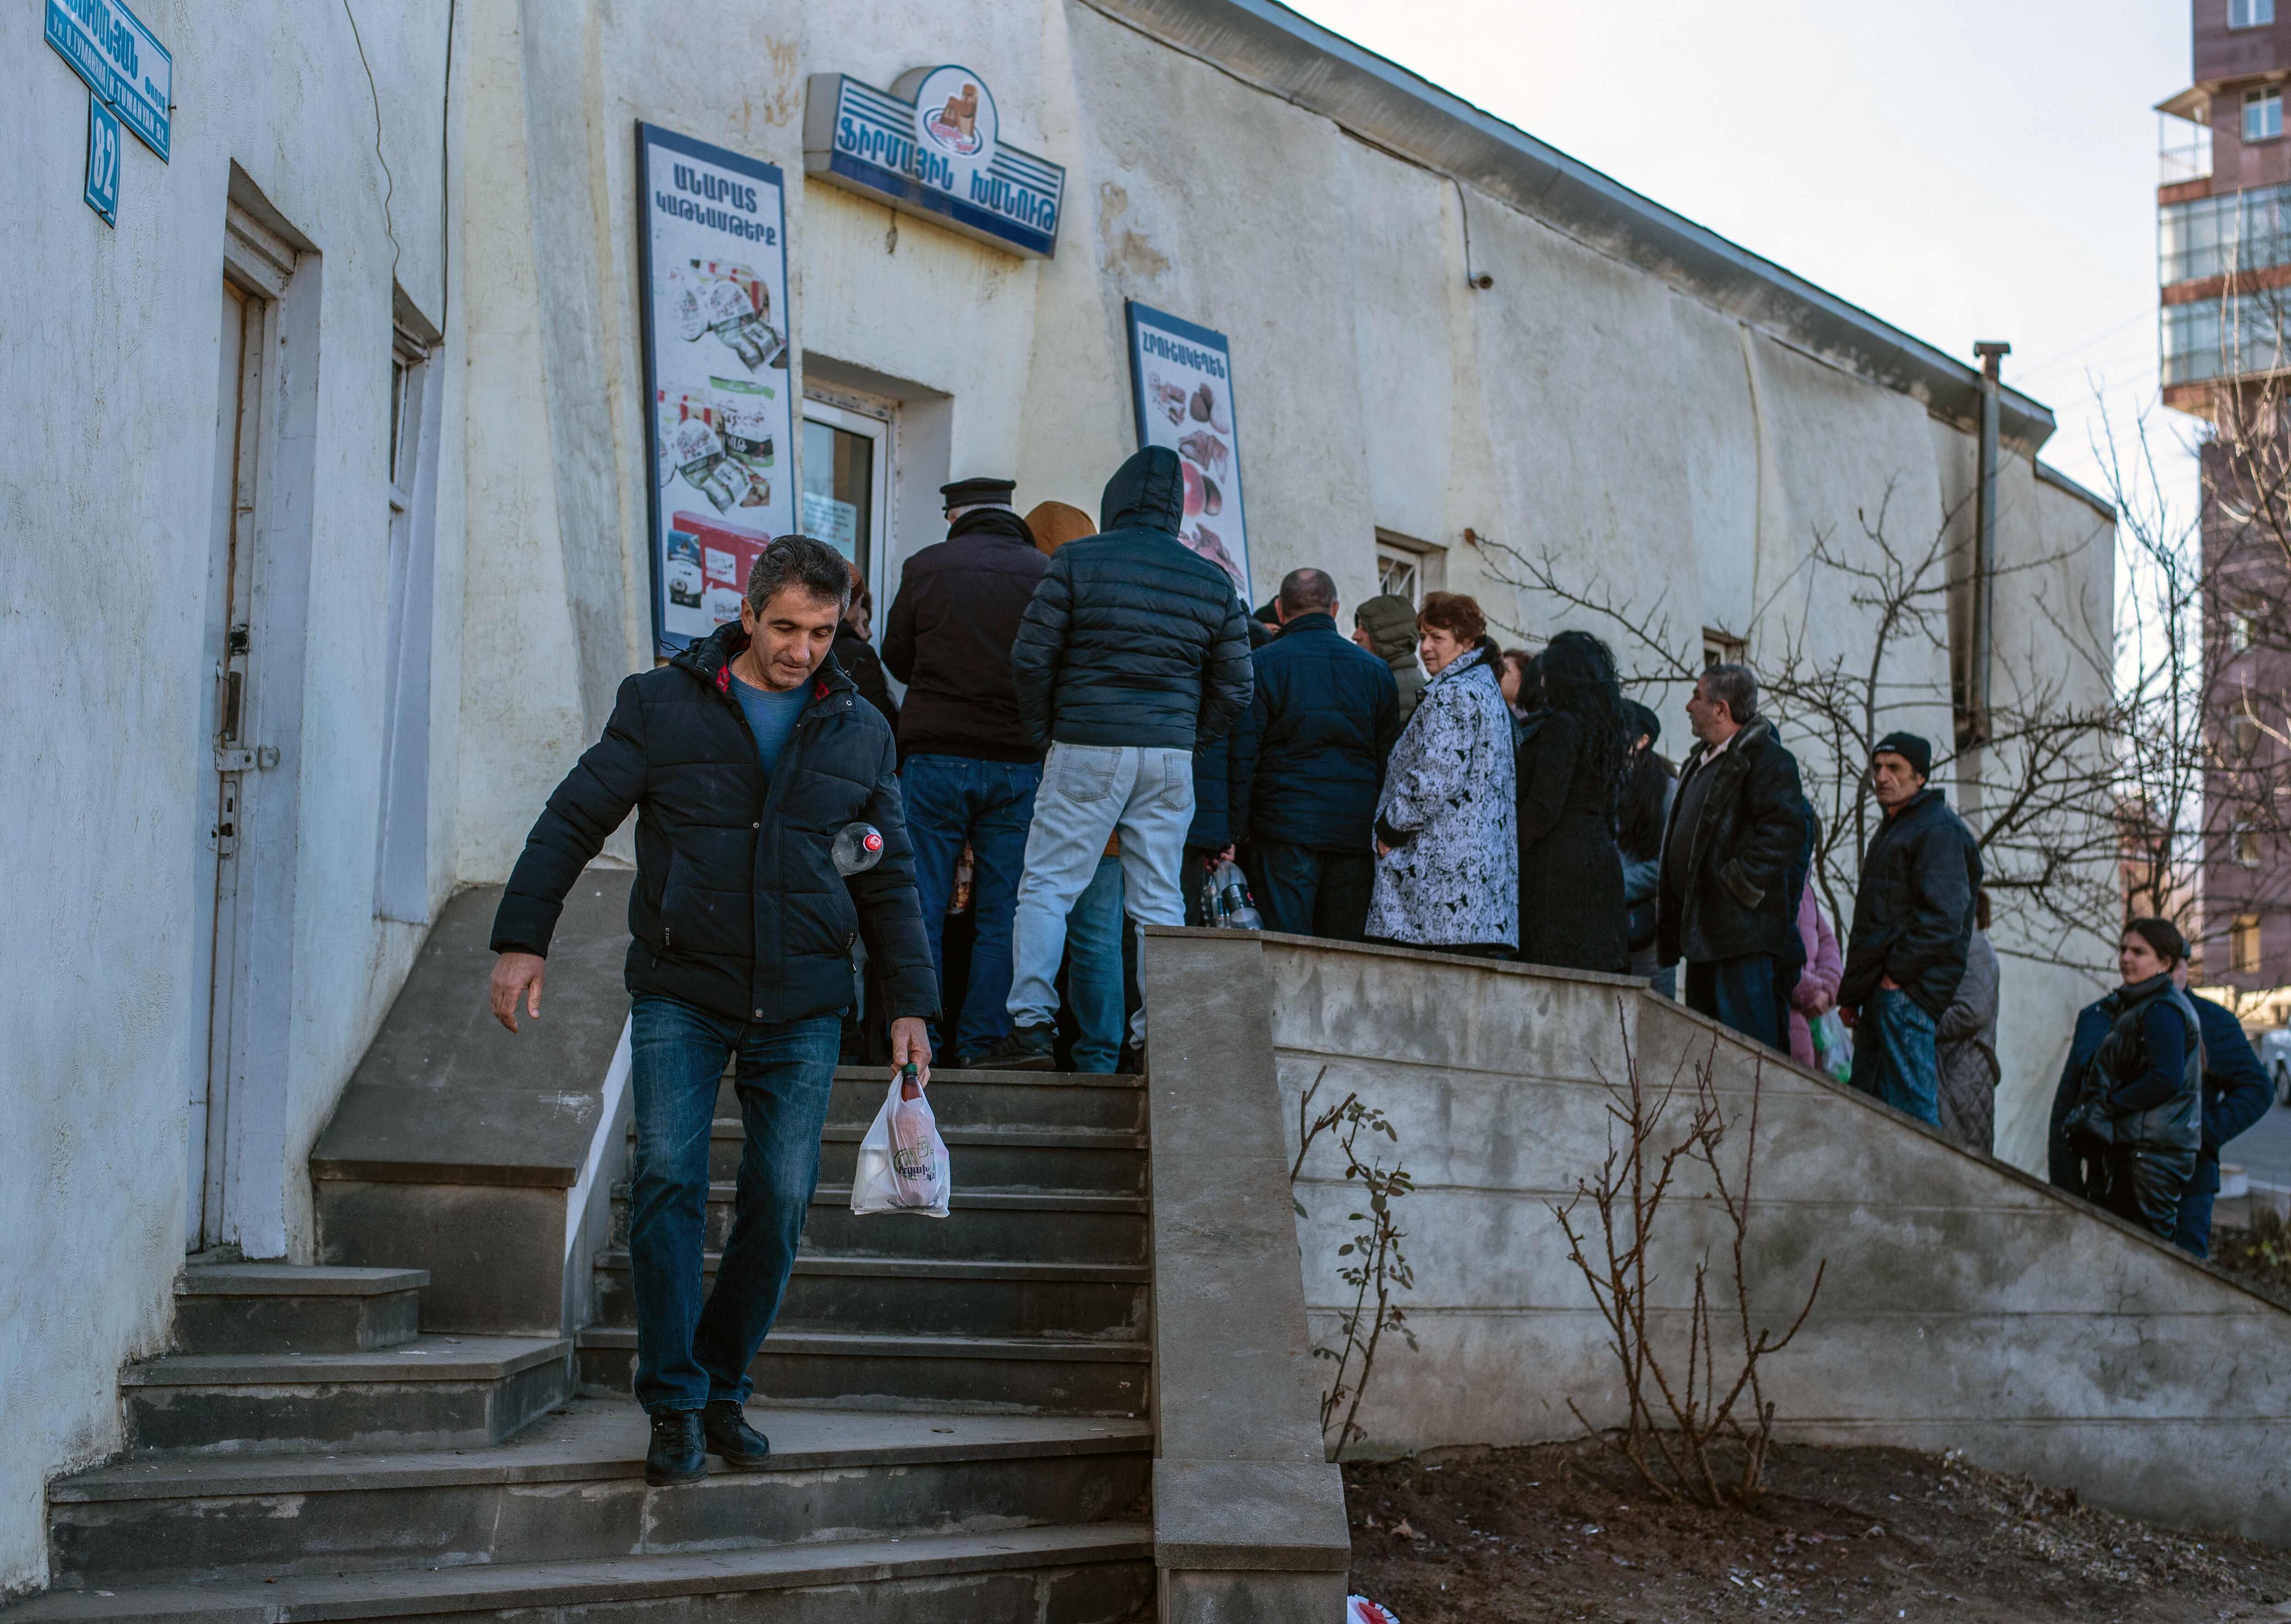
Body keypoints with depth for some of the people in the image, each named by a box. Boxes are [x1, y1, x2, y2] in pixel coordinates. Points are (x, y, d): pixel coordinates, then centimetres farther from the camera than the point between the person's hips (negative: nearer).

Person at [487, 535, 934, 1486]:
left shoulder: (859, 732, 10)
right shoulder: (662, 706, 2)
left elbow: (890, 879, 16)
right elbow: (572, 822, 3)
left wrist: (910, 1003, 11)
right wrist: (522, 938, -6)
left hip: (802, 1003, 2)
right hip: (680, 991, -2)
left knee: (780, 1200, -1)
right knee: (668, 1181, -12)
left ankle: (723, 1389, 16)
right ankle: (674, 1408, -4)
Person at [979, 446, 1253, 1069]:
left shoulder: (1077, 561, -2)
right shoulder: (1212, 582, 9)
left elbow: (1031, 656, -5)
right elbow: (1234, 686, 9)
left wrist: (1045, 733, 7)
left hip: (1086, 747, -3)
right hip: (1171, 760, 3)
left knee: (1046, 886, 2)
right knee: (1160, 900, 7)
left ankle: (1030, 1026, -5)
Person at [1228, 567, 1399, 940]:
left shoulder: (1262, 665, -1)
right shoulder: (1377, 670, 12)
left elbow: (1242, 757, -5)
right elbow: (1389, 759, 14)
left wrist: (1234, 833, -3)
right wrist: (1384, 832, 17)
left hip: (1285, 828, -4)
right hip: (1356, 836, 4)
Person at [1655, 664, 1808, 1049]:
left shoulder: (1766, 759, -8)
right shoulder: (1700, 761, 22)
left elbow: (1786, 829, -21)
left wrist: (1741, 883, -21)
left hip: (1741, 929, -10)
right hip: (1704, 931, 10)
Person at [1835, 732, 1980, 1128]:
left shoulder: (1939, 829, -6)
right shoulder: (1889, 833, 26)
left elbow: (1942, 919, -17)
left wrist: (1896, 975, -19)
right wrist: (1851, 994, 20)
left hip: (1907, 992, -10)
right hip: (1880, 994, 10)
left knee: (1910, 1109, -14)